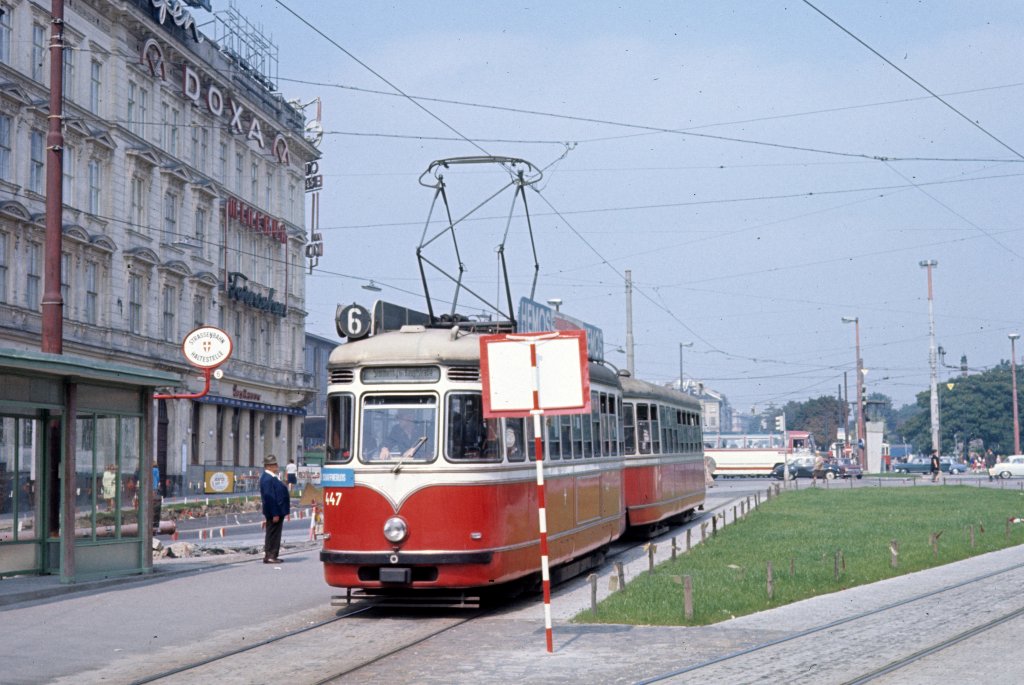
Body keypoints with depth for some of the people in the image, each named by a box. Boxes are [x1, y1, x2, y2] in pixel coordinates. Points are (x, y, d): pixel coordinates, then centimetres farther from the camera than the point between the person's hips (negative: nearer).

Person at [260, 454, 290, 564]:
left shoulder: (272, 477, 14)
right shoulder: (267, 479, -20)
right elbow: (269, 497, -24)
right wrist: (275, 514, -24)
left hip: (277, 511, 10)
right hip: (274, 511, -10)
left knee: (274, 534, 13)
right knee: (273, 534, -5)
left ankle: (272, 556, 19)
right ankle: (269, 556, -1)